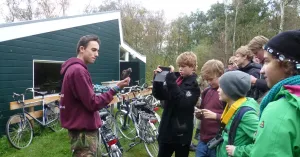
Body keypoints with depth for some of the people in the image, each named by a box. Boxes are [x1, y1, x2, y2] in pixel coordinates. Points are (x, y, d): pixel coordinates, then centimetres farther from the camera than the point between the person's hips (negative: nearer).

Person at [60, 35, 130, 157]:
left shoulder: (73, 68, 12)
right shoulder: (78, 70, -21)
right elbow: (92, 104, -23)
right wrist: (116, 89, -22)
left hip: (82, 127, 10)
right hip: (83, 131, -10)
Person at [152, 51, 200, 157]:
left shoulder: (194, 85, -9)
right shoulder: (176, 80, 7)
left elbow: (183, 102, -26)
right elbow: (159, 95, 2)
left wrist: (171, 80, -27)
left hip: (182, 132, -5)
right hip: (167, 129, 5)